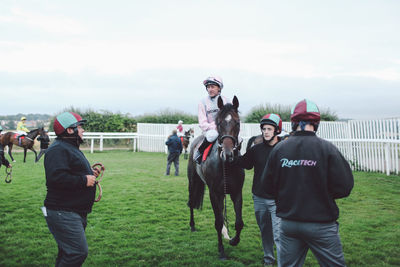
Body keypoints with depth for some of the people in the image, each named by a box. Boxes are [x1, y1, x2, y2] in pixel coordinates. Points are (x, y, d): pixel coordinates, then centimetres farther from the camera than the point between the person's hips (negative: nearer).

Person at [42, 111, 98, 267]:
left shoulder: (71, 147, 20)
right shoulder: (58, 149, -16)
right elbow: (56, 178, -29)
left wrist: (89, 173, 12)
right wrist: (84, 180, -21)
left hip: (76, 212, 11)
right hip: (63, 213, -11)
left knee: (68, 252, 17)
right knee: (78, 252, -12)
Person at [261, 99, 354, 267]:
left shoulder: (279, 149, -5)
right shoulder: (327, 149, -13)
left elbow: (268, 186, 1)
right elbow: (344, 187, -12)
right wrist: (323, 194, 7)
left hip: (288, 223, 3)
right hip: (320, 224, -3)